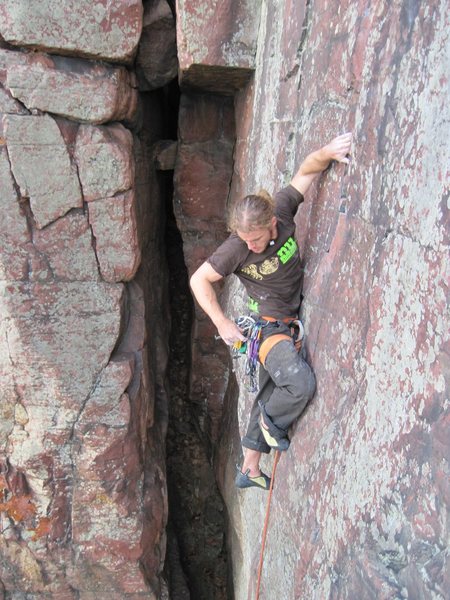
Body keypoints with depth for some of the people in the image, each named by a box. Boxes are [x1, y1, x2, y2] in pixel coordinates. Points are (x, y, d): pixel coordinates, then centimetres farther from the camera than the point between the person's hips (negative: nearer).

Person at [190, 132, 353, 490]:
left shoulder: (282, 212, -14)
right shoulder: (236, 249, -22)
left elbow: (305, 172, -2)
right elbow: (199, 280, -11)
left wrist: (327, 152, -23)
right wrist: (223, 324, -12)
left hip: (290, 324, 5)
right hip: (268, 327, -5)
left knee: (270, 395, 15)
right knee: (302, 384, -30)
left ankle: (249, 470, 33)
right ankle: (273, 422, 5)